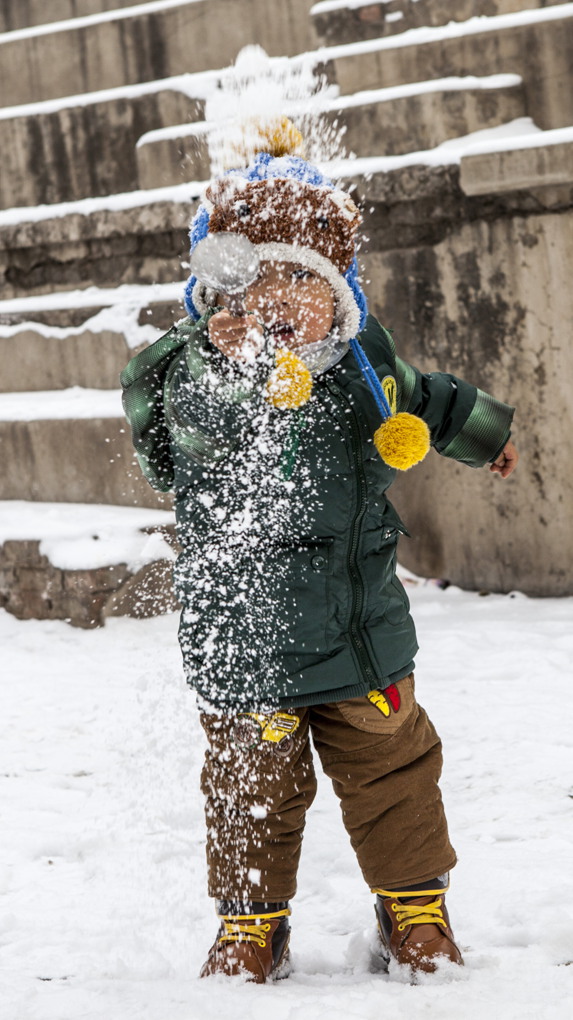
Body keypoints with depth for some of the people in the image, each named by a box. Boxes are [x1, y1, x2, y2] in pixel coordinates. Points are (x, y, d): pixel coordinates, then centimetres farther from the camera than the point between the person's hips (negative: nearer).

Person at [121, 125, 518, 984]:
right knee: (254, 783, 6)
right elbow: (217, 419, -39)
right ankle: (252, 921, 25)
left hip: (364, 626, 4)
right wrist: (244, 360, -58)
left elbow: (414, 394, 25)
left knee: (393, 768, 13)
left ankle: (415, 909, 30)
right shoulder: (193, 376, -15)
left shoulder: (358, 358, 3)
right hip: (245, 641, -4)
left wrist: (480, 429, 40)